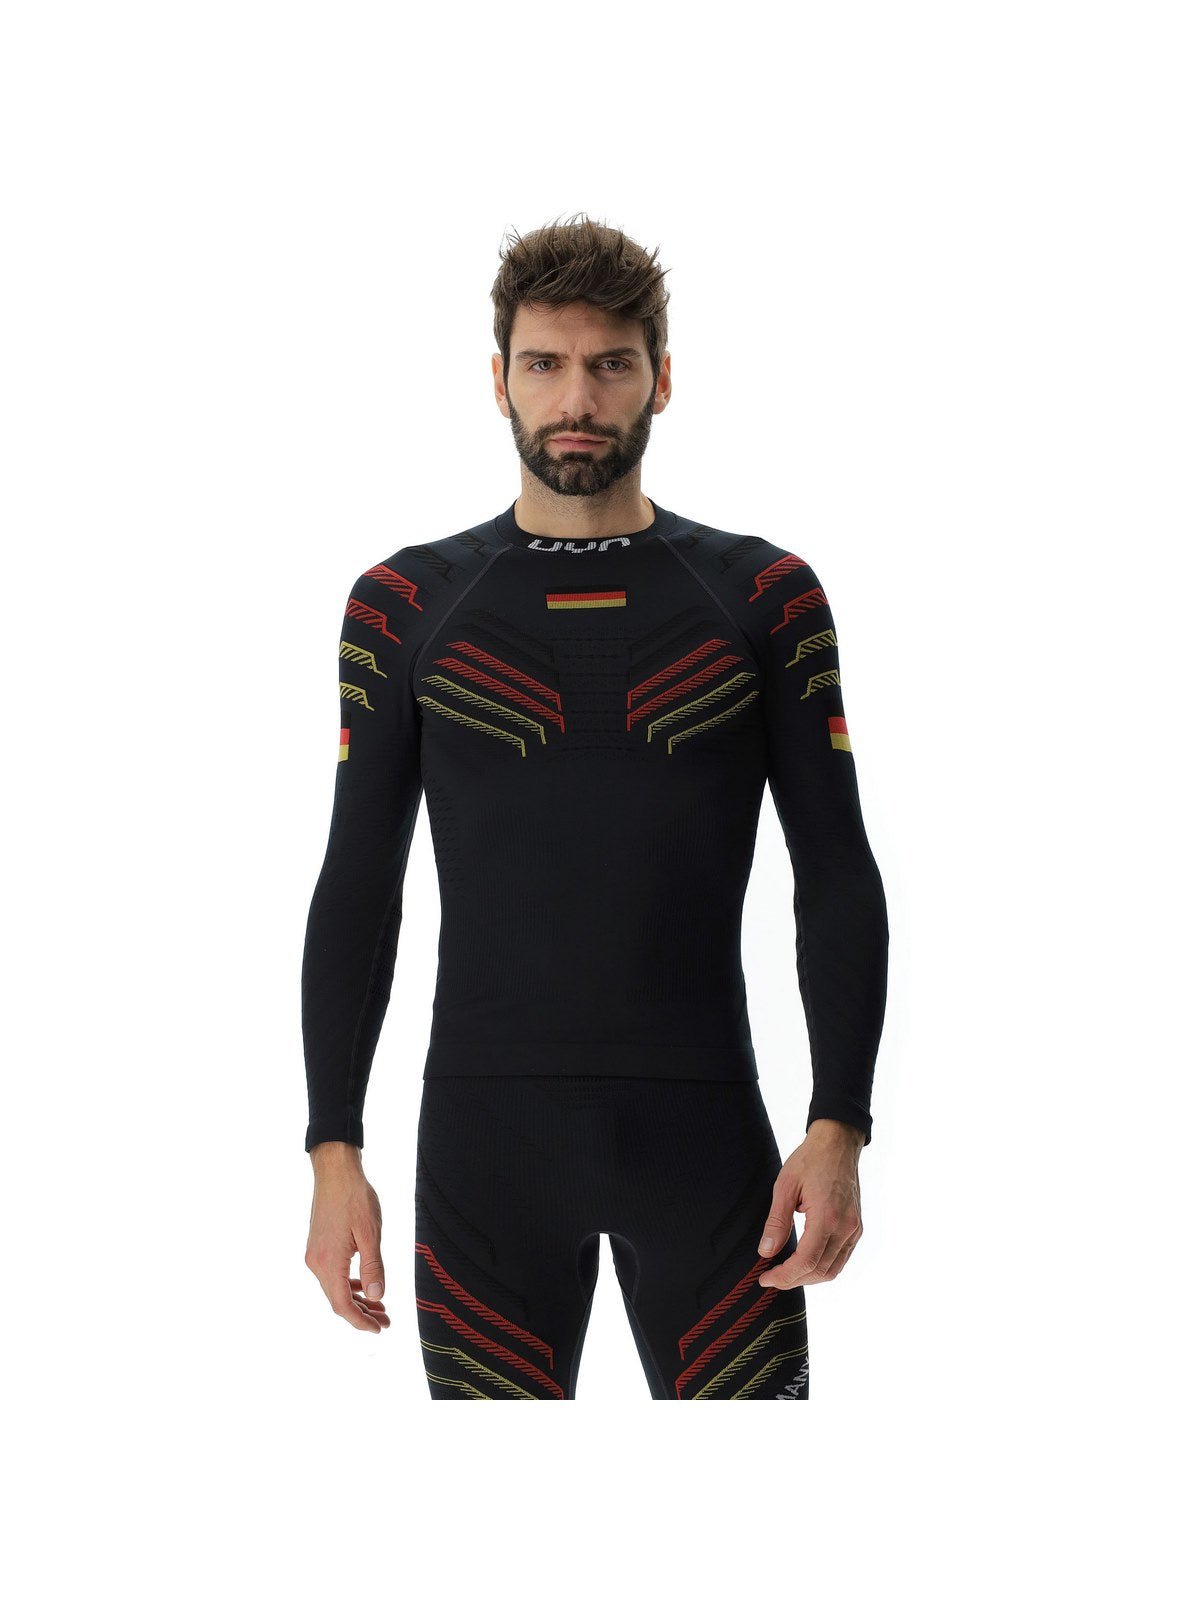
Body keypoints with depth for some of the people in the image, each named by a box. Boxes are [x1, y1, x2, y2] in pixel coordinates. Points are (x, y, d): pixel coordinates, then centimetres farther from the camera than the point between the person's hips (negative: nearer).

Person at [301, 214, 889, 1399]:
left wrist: (838, 1129, -7)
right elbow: (357, 889, 6)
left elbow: (838, 874, 4)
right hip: (487, 1133, 0)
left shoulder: (765, 599, 5)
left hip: (703, 1126, 0)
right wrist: (334, 1149, -1)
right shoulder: (405, 609, 5)